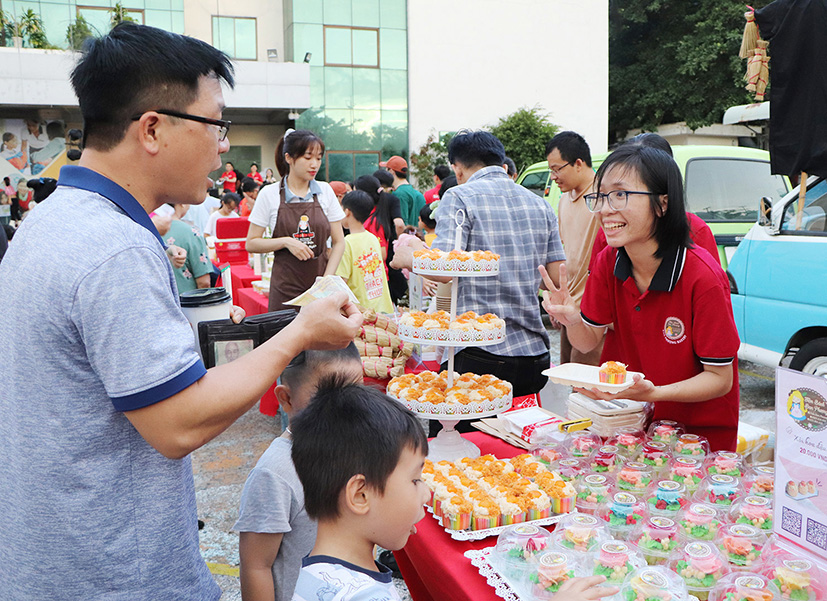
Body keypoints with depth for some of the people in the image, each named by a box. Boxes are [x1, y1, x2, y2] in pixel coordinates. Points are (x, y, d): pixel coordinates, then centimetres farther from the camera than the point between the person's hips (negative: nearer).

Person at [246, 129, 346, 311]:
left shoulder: (325, 191, 6)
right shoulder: (270, 194, -1)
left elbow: (338, 242, 6)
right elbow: (251, 243, 0)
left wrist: (327, 279, -6)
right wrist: (286, 242, -14)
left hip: (321, 284, 2)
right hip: (286, 288, -2)